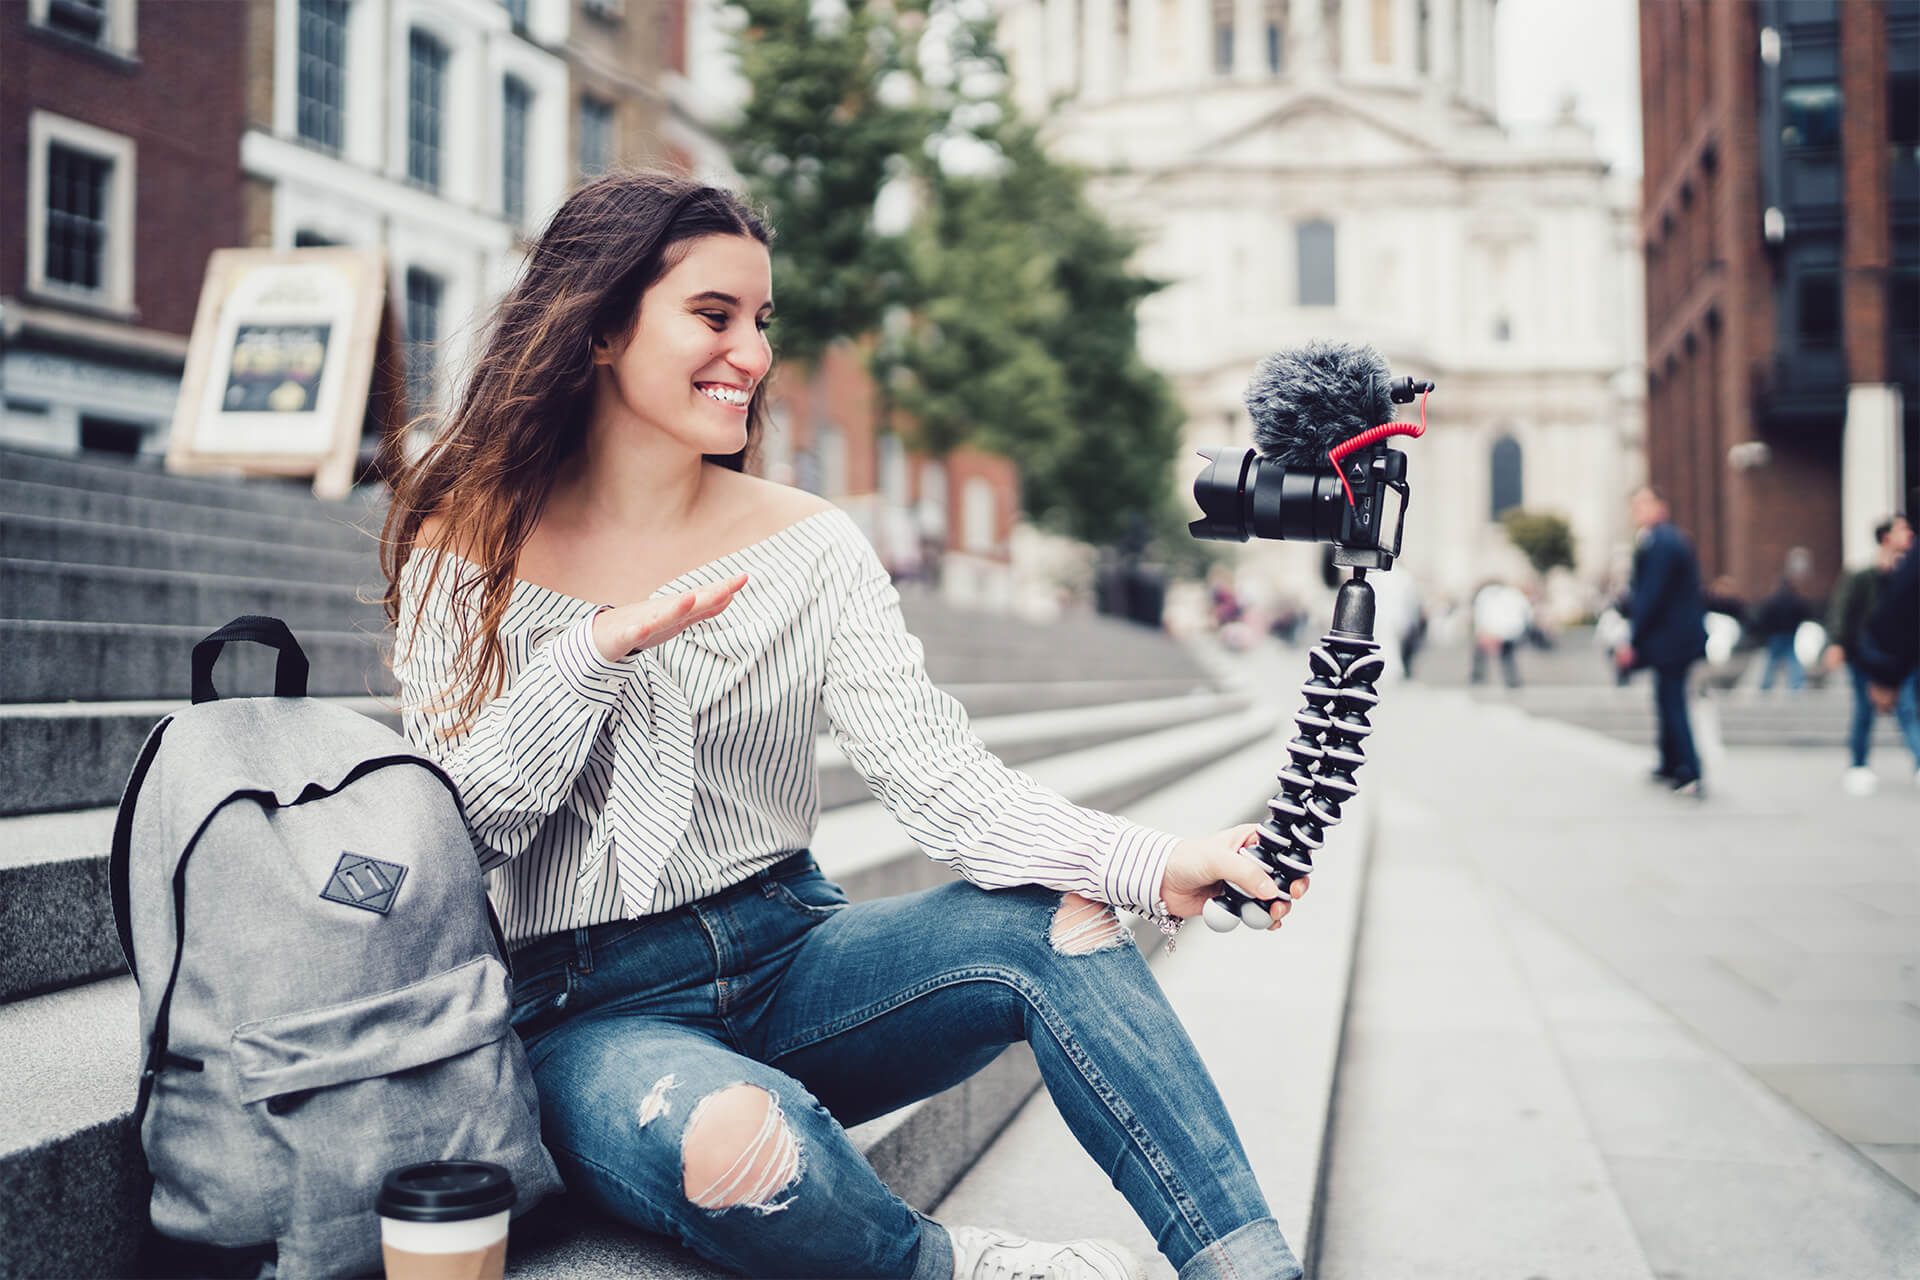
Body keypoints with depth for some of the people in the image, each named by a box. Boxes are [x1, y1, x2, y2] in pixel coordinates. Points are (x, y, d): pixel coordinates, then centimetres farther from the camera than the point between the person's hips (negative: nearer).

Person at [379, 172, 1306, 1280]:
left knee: (1061, 921, -23)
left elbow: (938, 778, -10)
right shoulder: (469, 552, -2)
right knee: (738, 1145, -36)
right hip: (586, 1010, -2)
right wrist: (598, 650, -22)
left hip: (789, 959, 3)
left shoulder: (808, 545, 1)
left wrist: (1152, 866, -26)